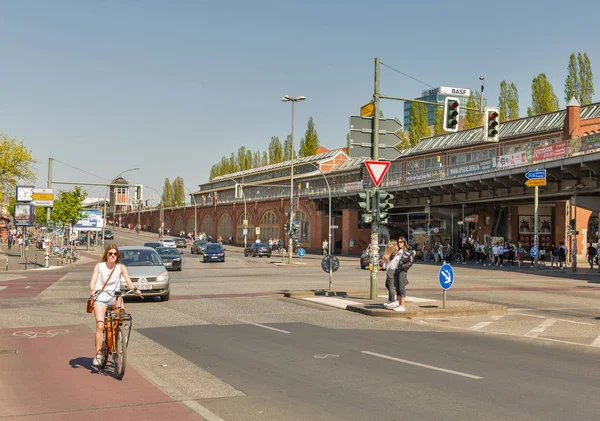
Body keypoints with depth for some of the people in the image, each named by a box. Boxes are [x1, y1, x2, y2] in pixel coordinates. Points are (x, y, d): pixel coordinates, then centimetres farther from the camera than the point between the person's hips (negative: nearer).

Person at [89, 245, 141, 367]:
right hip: (100, 298, -1)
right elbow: (93, 280, -11)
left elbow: (128, 280, -11)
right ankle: (98, 354, -6)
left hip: (114, 297, 2)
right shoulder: (99, 266, -2)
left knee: (120, 304, -32)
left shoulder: (121, 267, 1)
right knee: (100, 326, -15)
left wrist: (134, 289, -32)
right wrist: (92, 290, -33)